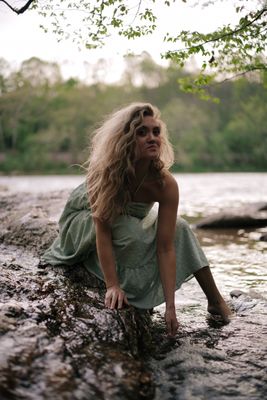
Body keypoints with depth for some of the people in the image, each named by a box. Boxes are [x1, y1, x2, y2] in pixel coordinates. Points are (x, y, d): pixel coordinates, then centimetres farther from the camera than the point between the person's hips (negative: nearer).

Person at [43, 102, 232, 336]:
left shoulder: (166, 185, -32)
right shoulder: (105, 171, -37)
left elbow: (165, 248, -34)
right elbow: (102, 231, -35)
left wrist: (170, 306, -37)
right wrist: (112, 286, -41)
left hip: (134, 222, 4)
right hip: (84, 218, -3)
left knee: (179, 229, -14)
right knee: (132, 234, -33)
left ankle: (216, 301, 0)